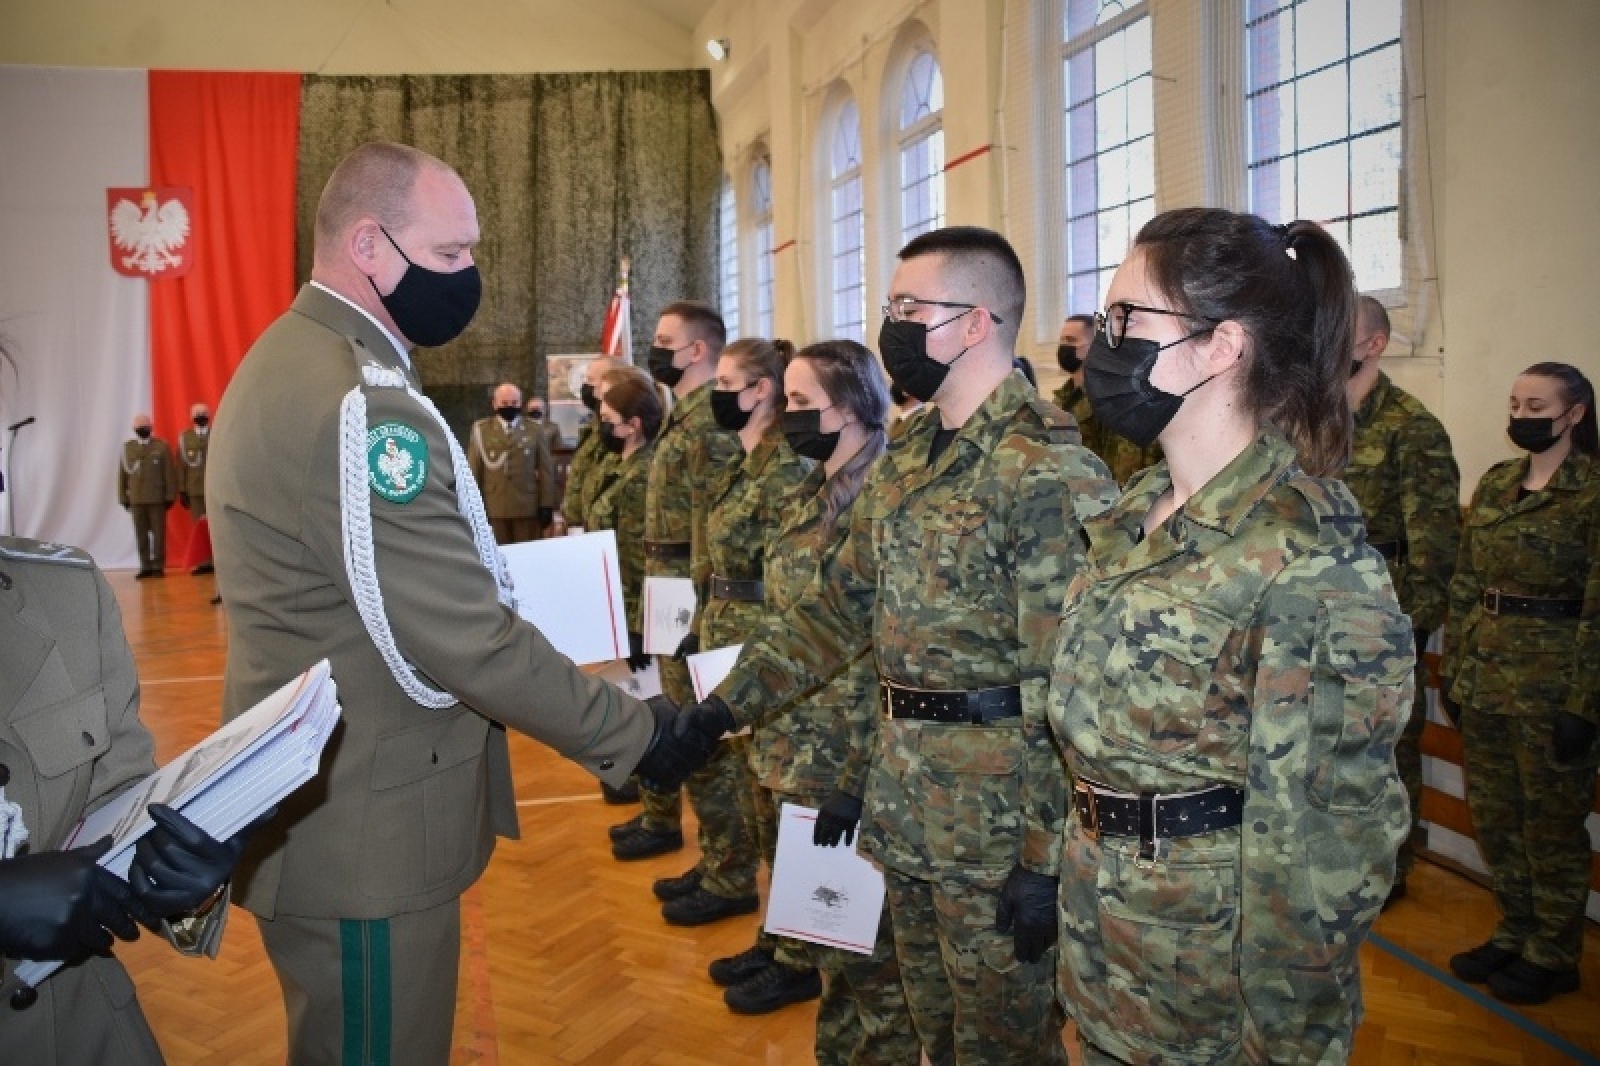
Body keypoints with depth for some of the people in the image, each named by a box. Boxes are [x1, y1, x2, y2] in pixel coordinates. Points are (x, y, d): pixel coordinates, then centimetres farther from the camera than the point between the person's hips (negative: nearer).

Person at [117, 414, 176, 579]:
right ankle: (145, 566, 9)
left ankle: (158, 566, 5)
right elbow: (122, 474, 10)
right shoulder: (127, 447, 9)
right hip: (136, 498, 2)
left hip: (157, 497, -2)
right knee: (141, 534, 3)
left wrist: (170, 495, -4)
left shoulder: (161, 446, 2)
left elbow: (170, 473, 0)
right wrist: (124, 497, 7)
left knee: (158, 532, 0)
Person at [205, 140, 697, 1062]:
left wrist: (501, 564, 11)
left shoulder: (292, 361, 9)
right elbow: (467, 637, -26)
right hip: (364, 830, -10)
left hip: (320, 805, 10)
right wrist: (631, 733, -17)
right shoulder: (358, 399, -25)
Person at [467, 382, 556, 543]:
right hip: (494, 508, 0)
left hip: (528, 508, 1)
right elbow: (473, 469, 4)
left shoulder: (535, 429, 8)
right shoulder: (481, 429, 6)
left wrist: (547, 504, 1)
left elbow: (546, 469, 6)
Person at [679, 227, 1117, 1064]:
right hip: (904, 803, 8)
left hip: (997, 812, -8)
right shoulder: (905, 462, 7)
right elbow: (840, 605, 12)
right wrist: (727, 702, 7)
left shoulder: (1047, 470, -20)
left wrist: (1047, 856, -20)